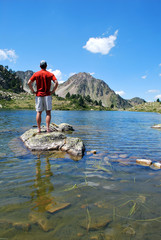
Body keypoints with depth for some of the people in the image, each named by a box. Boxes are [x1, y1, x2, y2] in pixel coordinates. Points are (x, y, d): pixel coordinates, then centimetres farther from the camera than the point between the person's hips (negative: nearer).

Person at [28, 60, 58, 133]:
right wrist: (52, 91, -4)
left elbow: (29, 83, -3)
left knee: (39, 112, 5)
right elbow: (56, 83, -11)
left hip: (38, 95, 1)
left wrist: (33, 91, 4)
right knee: (48, 112, 4)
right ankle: (47, 128, -2)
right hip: (47, 95, -1)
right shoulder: (50, 74, 2)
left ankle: (39, 129, 7)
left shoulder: (36, 74, 5)